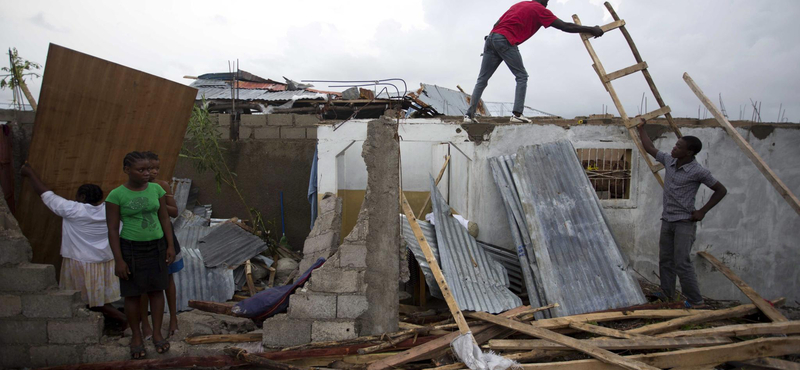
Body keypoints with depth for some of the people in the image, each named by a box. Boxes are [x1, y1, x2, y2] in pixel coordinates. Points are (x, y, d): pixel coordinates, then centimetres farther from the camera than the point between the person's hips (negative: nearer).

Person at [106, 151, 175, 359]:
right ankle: (136, 337, 22)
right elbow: (112, 229, -9)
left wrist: (170, 246, 0)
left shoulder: (156, 189, -1)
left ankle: (157, 334, 20)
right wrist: (118, 259, -12)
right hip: (131, 249, -3)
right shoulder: (116, 195, -11)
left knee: (156, 289, 8)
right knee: (132, 294, 6)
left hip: (156, 247, 3)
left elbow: (164, 219, 5)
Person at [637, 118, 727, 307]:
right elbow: (650, 148, 17)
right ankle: (667, 295, 24)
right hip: (667, 219, 7)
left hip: (684, 222, -7)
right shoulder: (669, 160, 3)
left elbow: (721, 190, -5)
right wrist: (641, 129, 18)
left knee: (682, 262, -11)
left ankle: (695, 301, 1)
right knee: (665, 261, 12)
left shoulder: (698, 171, -14)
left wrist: (702, 211, -8)